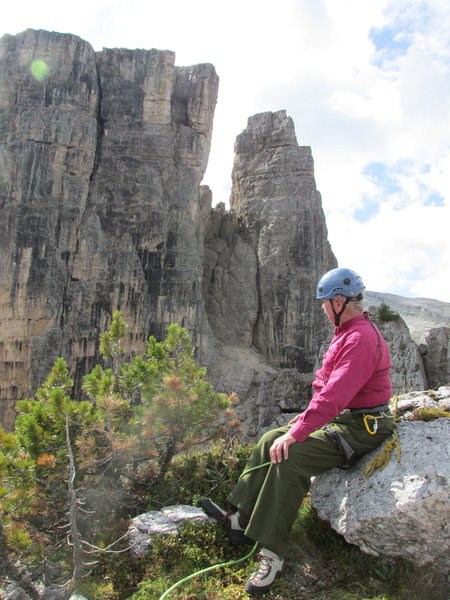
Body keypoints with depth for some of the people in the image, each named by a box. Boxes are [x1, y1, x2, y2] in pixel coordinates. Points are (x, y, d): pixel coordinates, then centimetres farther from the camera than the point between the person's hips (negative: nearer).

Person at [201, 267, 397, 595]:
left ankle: (273, 556, -12)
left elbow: (334, 395, -31)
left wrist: (296, 433, -29)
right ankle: (240, 519, 11)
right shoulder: (348, 332, 11)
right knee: (271, 440, 5)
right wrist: (307, 416, 13)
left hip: (361, 428, -11)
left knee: (289, 458, -25)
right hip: (340, 419, 11)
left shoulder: (361, 339, -23)